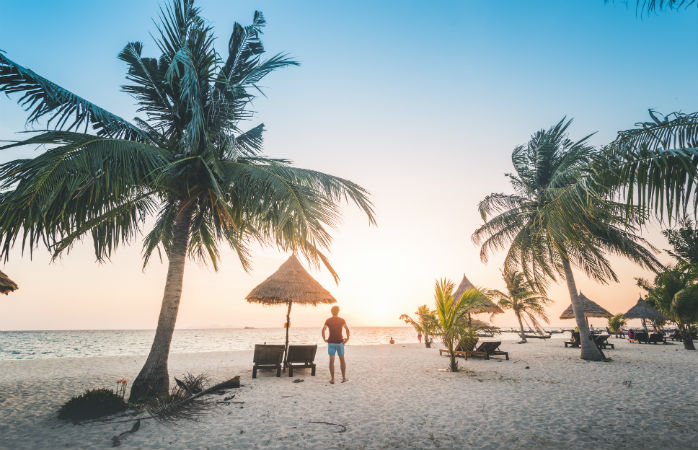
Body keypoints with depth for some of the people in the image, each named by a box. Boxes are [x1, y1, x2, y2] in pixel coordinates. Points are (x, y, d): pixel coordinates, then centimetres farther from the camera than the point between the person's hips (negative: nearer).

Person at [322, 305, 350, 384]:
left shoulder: (328, 320, 1)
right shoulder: (342, 320, 0)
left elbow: (323, 330, -11)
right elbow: (347, 329, -12)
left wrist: (324, 339, -2)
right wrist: (347, 338, -5)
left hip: (331, 342, 0)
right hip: (340, 342, 0)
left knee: (331, 360, 2)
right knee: (342, 360, 13)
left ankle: (332, 379, 3)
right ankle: (344, 378, 18)